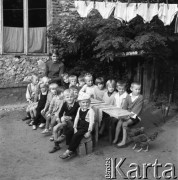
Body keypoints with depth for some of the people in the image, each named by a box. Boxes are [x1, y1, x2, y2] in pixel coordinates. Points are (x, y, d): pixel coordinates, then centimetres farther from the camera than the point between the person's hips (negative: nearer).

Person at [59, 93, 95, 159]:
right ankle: (71, 148, -5)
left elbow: (91, 121, -19)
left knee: (76, 135, -26)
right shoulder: (79, 109, 8)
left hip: (87, 127, -8)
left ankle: (69, 151, -19)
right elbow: (76, 118, 7)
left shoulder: (90, 110, -14)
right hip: (80, 126, 8)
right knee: (68, 132, -8)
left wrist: (89, 132, -23)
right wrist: (75, 128, -3)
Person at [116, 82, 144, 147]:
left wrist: (130, 115, -23)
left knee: (124, 124, -25)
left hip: (135, 116, -4)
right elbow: (124, 106, 6)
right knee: (119, 122, -20)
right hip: (127, 115, 4)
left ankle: (124, 141, -17)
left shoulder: (140, 97, -6)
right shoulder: (128, 96, 8)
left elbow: (137, 108, -15)